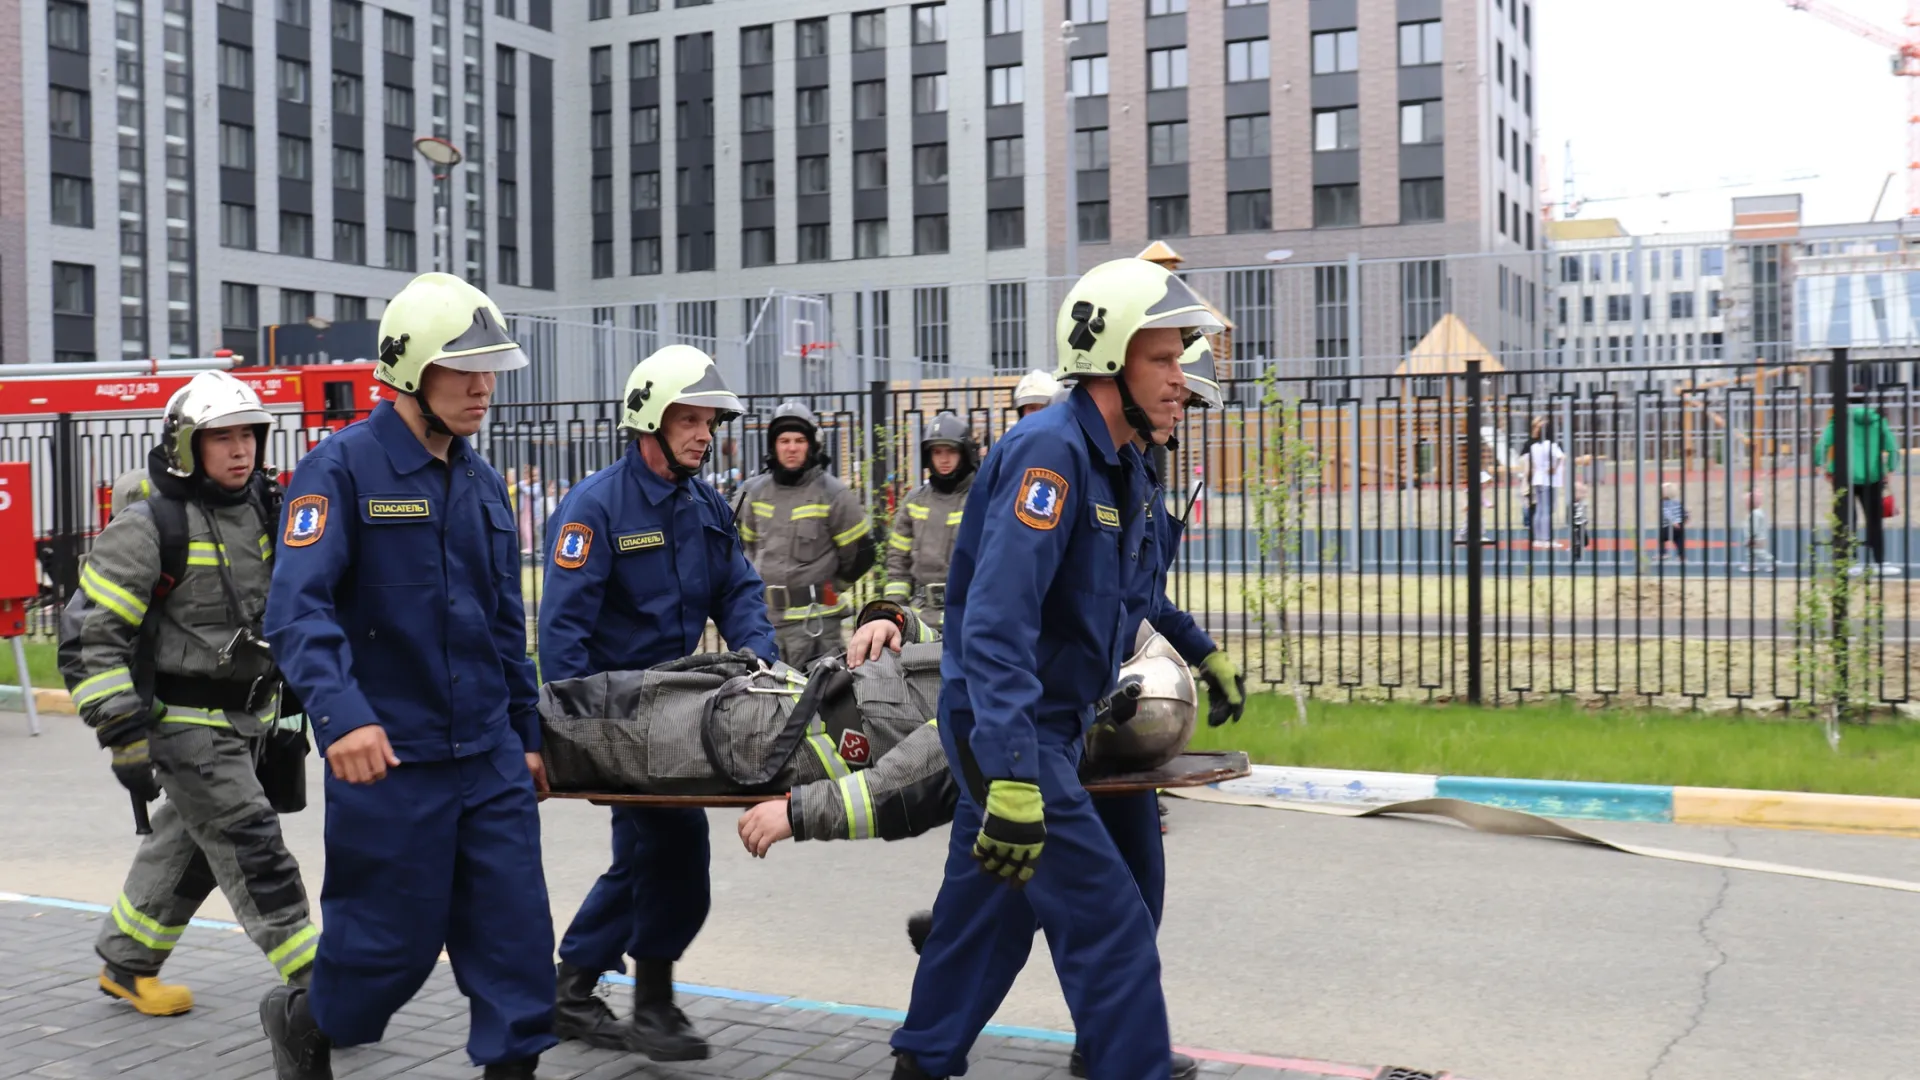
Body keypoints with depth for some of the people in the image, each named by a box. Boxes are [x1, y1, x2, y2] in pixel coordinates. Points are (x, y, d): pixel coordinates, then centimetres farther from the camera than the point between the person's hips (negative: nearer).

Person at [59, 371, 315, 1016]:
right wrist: (124, 739, -20)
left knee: (187, 846, 18)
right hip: (184, 720, -7)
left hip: (249, 718, 7)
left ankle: (125, 965, 36)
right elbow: (90, 635, -17)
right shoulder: (149, 526, -16)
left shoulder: (262, 511, 5)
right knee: (252, 849, -10)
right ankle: (313, 987, -7)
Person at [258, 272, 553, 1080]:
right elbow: (298, 607, -21)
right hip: (390, 757, -6)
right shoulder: (342, 467, -10)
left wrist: (526, 733, 19)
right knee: (396, 941, 6)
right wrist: (342, 715, -34)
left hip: (489, 755, 6)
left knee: (517, 932, 3)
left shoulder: (482, 483, 11)